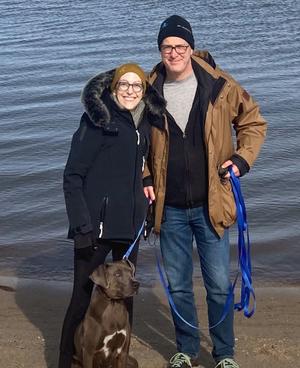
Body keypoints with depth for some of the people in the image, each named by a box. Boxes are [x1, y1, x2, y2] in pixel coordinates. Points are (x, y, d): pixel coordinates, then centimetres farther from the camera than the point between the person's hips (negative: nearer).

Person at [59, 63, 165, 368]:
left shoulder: (143, 123, 9)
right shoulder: (98, 120, -10)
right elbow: (72, 176, -12)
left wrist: (143, 212, 18)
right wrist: (81, 225, -18)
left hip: (129, 225, 7)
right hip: (97, 224, -7)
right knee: (82, 295, -1)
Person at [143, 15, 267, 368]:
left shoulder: (220, 86, -6)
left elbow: (253, 122, 7)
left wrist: (242, 158, -6)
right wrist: (144, 179, 1)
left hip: (210, 205, -2)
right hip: (170, 209, 2)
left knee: (219, 285, 3)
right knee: (178, 286, 12)